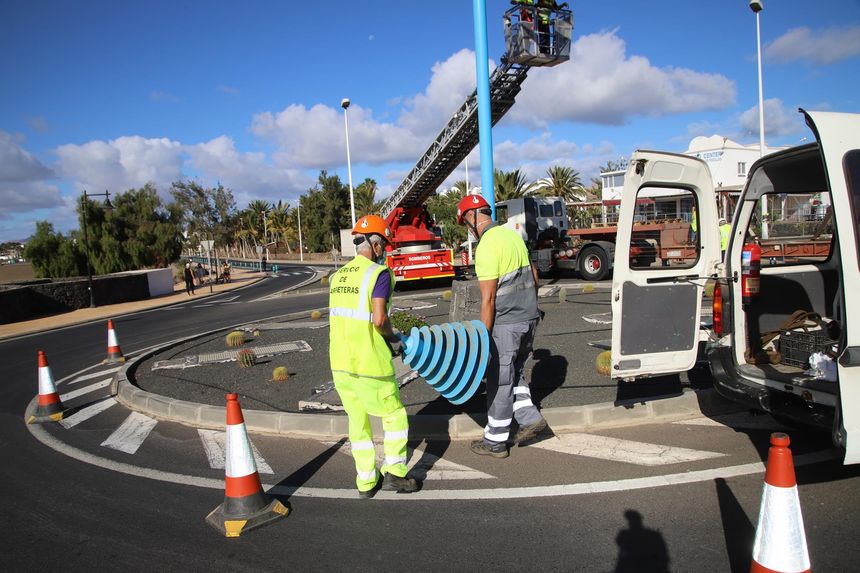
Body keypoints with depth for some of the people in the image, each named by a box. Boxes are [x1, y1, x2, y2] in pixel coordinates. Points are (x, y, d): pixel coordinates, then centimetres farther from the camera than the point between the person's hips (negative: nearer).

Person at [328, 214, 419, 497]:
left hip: (339, 363, 6)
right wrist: (393, 338, -2)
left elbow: (342, 319, 10)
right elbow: (379, 319, -22)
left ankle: (366, 481, 24)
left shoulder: (338, 276, 10)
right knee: (395, 416, 13)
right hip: (370, 364, -6)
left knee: (358, 422, 16)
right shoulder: (379, 273, -11)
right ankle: (394, 472, 13)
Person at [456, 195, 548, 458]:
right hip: (529, 318, 8)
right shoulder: (513, 234, 8)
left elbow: (488, 299, -21)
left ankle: (495, 441, 16)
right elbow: (533, 275, 17)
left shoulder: (486, 247, -19)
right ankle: (530, 418, 17)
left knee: (499, 381, 4)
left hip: (506, 323, -8)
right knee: (513, 372, 24)